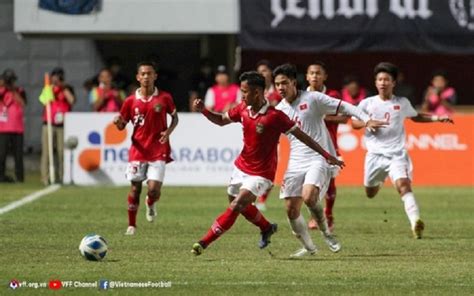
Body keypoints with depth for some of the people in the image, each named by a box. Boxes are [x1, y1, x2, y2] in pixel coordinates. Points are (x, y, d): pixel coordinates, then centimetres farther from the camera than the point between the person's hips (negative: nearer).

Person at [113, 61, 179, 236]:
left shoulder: (164, 98, -1)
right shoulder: (131, 101, 1)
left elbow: (175, 117, 12)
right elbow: (122, 125, 9)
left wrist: (168, 131, -7)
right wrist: (119, 123, -15)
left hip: (158, 152, -1)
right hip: (138, 150, 1)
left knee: (154, 189, -12)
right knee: (135, 188, 2)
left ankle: (151, 204, 25)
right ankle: (131, 225, 16)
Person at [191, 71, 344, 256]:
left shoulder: (274, 116, -23)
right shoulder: (243, 109, -4)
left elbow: (301, 135, -17)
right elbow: (221, 120, 13)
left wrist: (326, 155, -17)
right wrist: (203, 110, -7)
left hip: (261, 173, -7)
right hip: (241, 166, 7)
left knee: (236, 206, -18)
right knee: (241, 206, 20)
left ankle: (205, 242, -15)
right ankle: (267, 228, 46)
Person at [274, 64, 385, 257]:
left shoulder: (312, 99, -6)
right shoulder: (279, 110, 8)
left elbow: (343, 107, -6)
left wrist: (366, 120, -16)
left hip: (319, 159, -6)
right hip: (296, 162, 6)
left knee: (309, 196, -29)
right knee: (291, 210, 0)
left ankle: (326, 233, -4)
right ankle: (308, 247, 20)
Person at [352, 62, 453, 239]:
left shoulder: (402, 103, 4)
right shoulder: (367, 104, 1)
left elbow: (416, 117, 21)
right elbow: (354, 123, 10)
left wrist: (436, 118, 8)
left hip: (397, 153, -2)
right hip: (375, 153, 2)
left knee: (403, 185, -25)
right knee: (370, 193, 13)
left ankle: (415, 221, -39)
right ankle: (379, 181, 51)